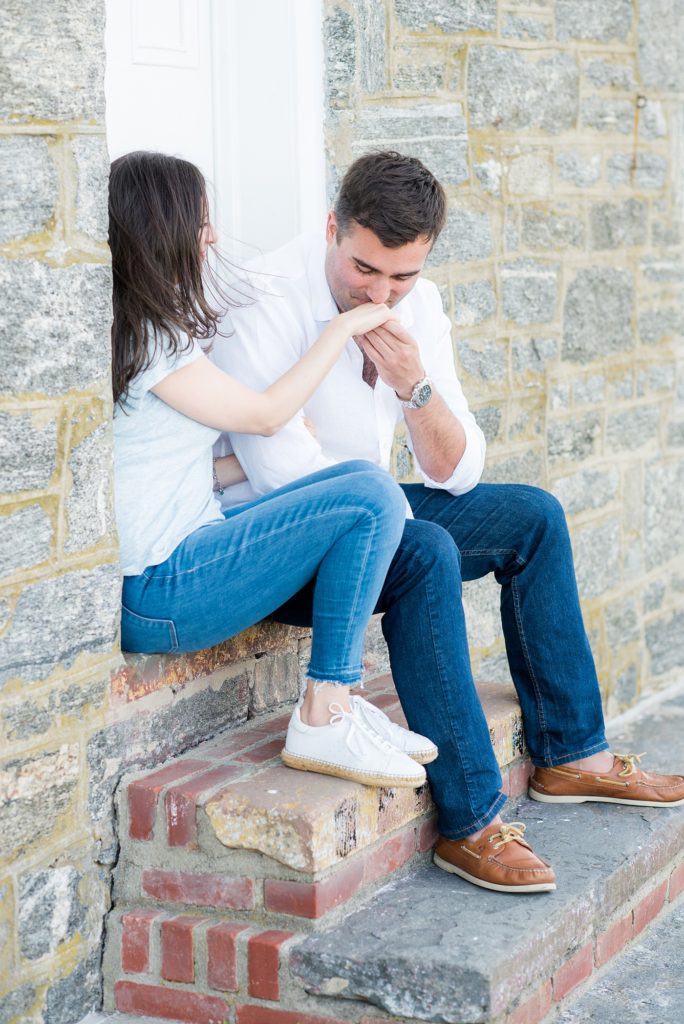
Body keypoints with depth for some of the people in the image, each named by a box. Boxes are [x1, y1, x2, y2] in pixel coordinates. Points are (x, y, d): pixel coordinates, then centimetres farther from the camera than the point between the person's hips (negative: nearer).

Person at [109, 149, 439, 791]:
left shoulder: (139, 330, 15)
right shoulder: (149, 338, -15)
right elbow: (264, 414, -7)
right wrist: (343, 328, 3)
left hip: (175, 558, 10)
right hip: (157, 597, -10)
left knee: (359, 478, 9)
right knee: (370, 499, -14)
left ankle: (335, 705, 5)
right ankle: (323, 722, -10)